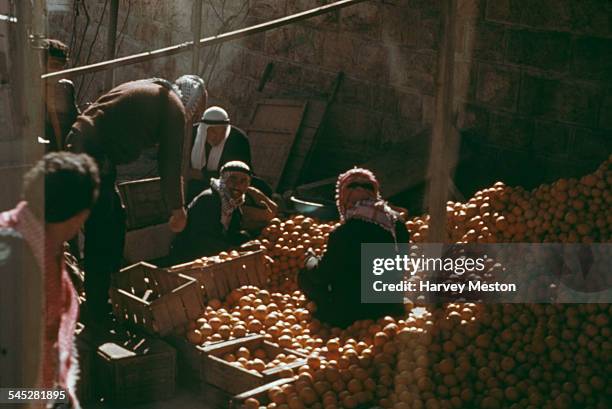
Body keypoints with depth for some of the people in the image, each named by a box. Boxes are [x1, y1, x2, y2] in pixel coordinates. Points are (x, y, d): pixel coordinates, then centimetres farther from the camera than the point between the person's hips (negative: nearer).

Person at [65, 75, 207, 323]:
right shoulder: (174, 107, 0)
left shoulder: (150, 90, 26)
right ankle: (97, 314, 0)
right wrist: (177, 209, 6)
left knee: (116, 219, 20)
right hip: (95, 156, -10)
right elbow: (171, 164, -2)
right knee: (101, 235, -5)